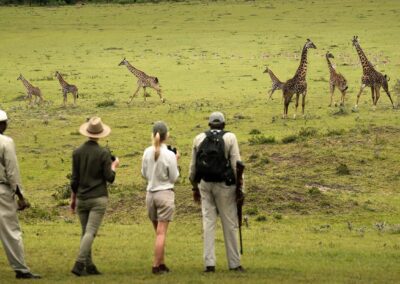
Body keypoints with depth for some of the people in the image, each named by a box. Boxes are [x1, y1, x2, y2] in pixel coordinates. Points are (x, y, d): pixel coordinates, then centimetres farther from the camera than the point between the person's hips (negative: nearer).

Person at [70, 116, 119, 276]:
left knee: (86, 232, 13)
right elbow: (109, 178, -8)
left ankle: (89, 266, 13)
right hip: (98, 198, -4)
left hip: (81, 198, 4)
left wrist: (73, 198, 14)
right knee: (90, 232, -8)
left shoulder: (77, 152, 1)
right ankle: (79, 264, -20)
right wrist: (114, 165, 11)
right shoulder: (103, 153, -9)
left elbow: (74, 179, 3)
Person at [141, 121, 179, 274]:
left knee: (159, 232, 14)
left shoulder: (147, 152, 0)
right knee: (161, 232, -1)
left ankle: (161, 264, 15)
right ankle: (156, 265, -3)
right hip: (165, 194, -5)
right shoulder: (169, 155, -13)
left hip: (150, 194, 5)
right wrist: (176, 162, 4)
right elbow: (174, 178, -6)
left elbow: (144, 174, 10)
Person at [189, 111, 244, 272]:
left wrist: (195, 188, 18)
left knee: (208, 223, 5)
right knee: (230, 224, 5)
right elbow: (236, 164, -9)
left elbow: (193, 166, 8)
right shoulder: (229, 138, -4)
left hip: (204, 184, 3)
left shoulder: (199, 139, 5)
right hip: (224, 186, -3)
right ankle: (234, 263, 9)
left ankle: (209, 263, 1)